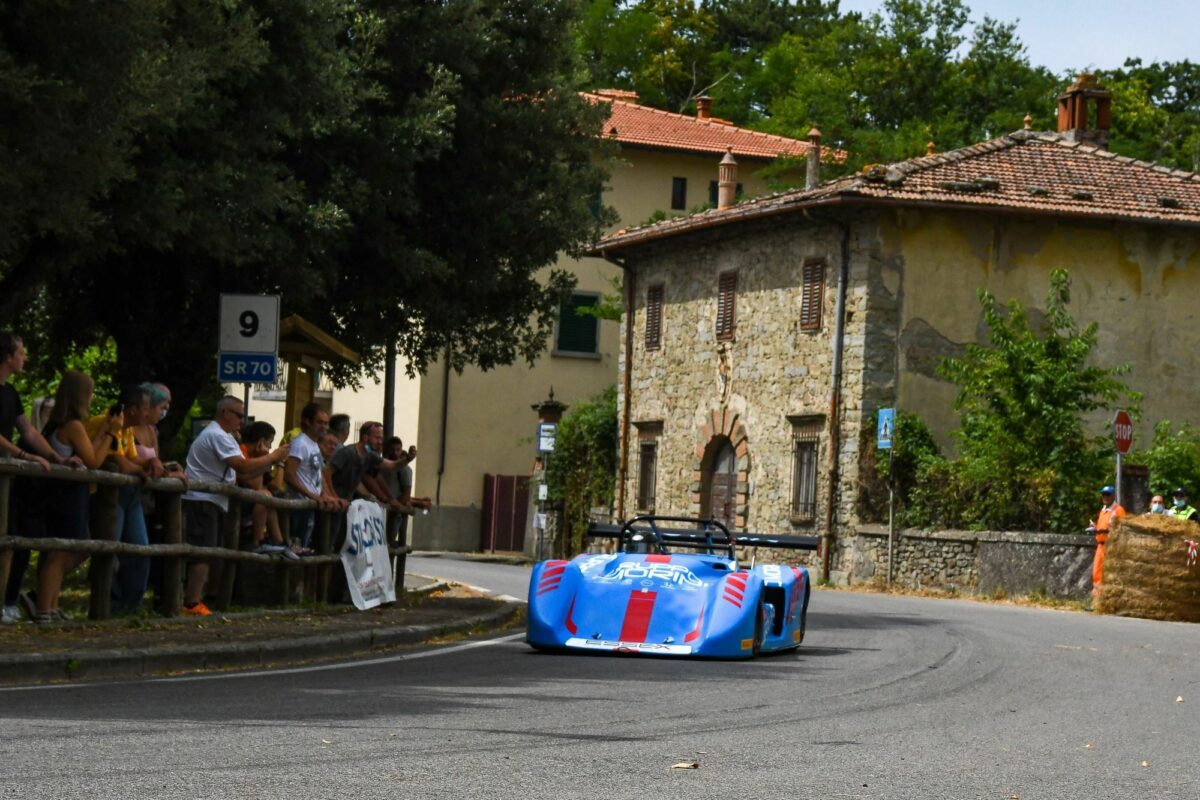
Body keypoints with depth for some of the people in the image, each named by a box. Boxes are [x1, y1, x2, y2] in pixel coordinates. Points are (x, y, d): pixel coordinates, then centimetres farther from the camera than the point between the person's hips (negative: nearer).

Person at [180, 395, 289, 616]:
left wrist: (272, 460, 3)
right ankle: (193, 602, -17)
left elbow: (243, 469, 15)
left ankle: (193, 600, 11)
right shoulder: (217, 436, -15)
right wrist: (272, 457, -12)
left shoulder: (223, 436, 20)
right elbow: (243, 467, -23)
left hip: (211, 501, 11)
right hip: (202, 500, -11)